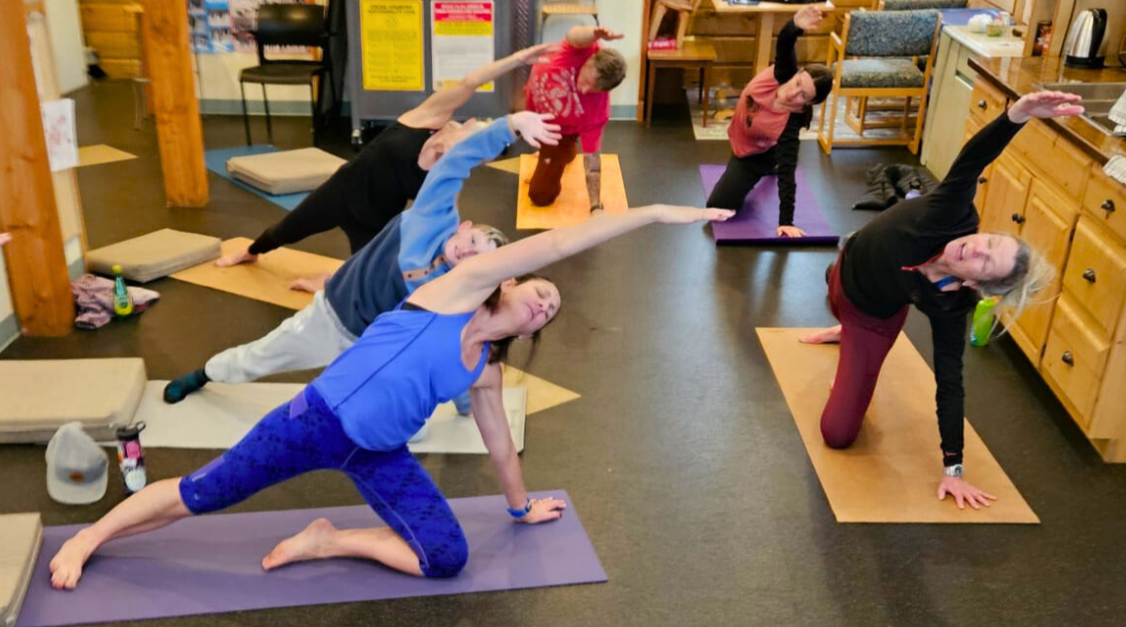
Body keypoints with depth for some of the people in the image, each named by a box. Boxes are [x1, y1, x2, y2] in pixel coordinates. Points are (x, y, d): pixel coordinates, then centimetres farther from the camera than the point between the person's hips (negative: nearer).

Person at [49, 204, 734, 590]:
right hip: (320, 419, -6)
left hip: (380, 455, 6)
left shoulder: (487, 371, 9)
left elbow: (498, 439, 25)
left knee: (448, 558, -9)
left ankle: (329, 541, 9)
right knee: (200, 495, 4)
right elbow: (558, 242, -18)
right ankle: (87, 537, 30)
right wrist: (655, 212, -20)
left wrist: (521, 505, 34)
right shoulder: (463, 285, -9)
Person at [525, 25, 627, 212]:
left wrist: (596, 207, -37)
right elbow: (573, 35, -63)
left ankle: (567, 152, 25)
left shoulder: (598, 110, -40)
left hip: (557, 129, -2)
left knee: (541, 195, -2)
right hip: (533, 98, 2)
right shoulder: (584, 50, -39)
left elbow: (592, 157, -33)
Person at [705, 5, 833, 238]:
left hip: (752, 154, -5)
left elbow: (787, 172, -40)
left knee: (718, 207, -2)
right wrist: (796, 25, -73)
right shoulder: (783, 73, -31)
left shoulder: (790, 123, -40)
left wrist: (786, 221, -44)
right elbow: (784, 44, -48)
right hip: (741, 139, 5)